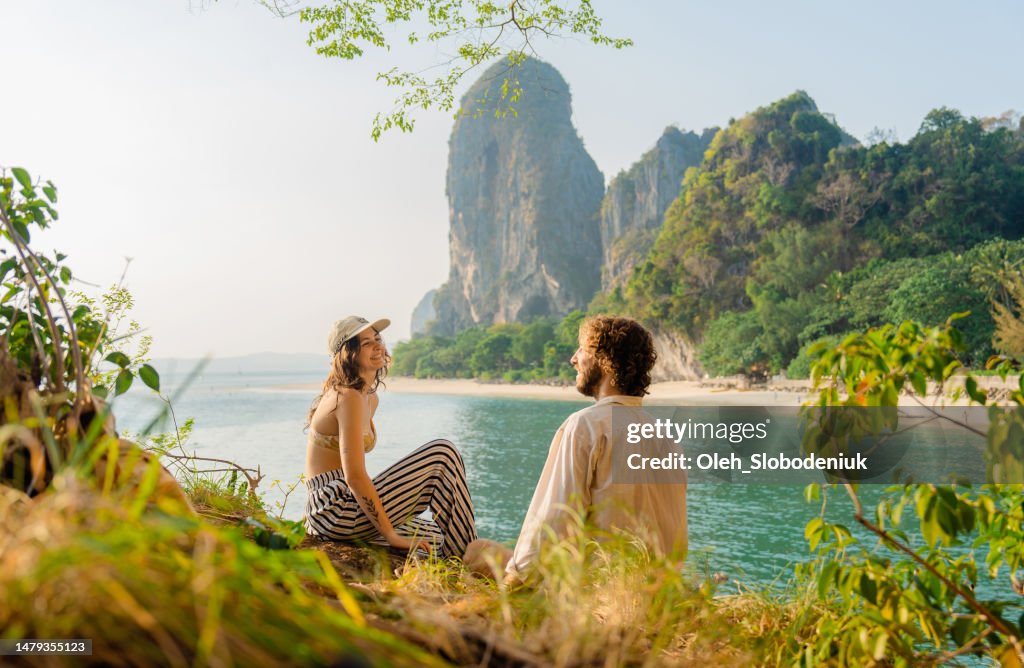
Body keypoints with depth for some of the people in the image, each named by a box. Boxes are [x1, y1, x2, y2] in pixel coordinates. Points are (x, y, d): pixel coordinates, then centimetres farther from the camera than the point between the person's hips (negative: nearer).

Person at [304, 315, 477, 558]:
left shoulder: (370, 399, 14)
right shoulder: (349, 397, -16)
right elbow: (354, 476, -22)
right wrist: (392, 536, -20)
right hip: (338, 513, -10)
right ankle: (465, 557, -7)